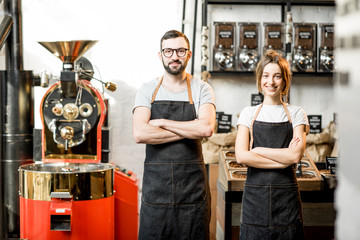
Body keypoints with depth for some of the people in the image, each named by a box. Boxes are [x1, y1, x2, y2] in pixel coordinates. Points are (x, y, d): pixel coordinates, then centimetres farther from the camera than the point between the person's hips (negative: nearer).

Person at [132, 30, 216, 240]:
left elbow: (207, 128, -16)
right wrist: (189, 131, -11)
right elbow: (139, 134, -12)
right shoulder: (148, 90, 4)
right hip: (155, 182, 1)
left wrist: (162, 122, -11)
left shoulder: (201, 89, 3)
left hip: (192, 183, 0)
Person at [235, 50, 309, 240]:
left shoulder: (296, 114, 5)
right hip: (255, 193, 0)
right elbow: (241, 156, -8)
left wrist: (258, 150, -7)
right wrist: (284, 158, -10)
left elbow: (296, 155, -9)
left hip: (286, 194, 0)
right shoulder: (249, 113, 6)